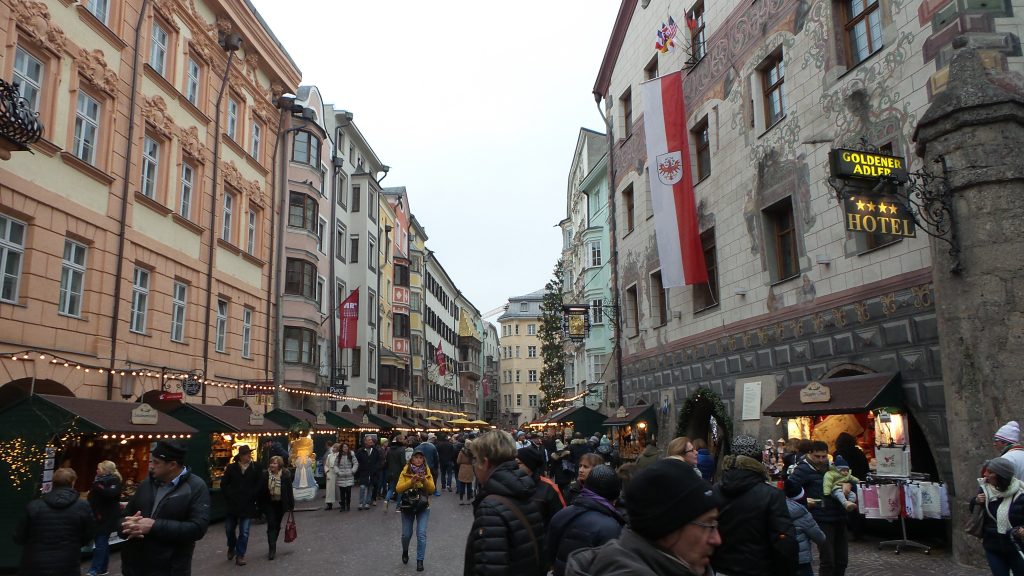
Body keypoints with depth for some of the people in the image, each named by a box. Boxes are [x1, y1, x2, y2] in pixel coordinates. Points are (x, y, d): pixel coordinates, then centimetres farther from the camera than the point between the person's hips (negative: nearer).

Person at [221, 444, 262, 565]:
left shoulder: (255, 468, -4)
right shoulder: (231, 468, -2)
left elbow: (258, 486, 0)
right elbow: (223, 484, 4)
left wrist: (252, 496, -9)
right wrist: (230, 496, -2)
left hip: (248, 505, -1)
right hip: (232, 504, 2)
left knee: (244, 532, -1)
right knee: (229, 529, 12)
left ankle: (240, 554, 13)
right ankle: (231, 547, 39)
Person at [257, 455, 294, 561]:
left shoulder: (286, 475, -9)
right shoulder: (264, 474, -7)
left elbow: (289, 490, -5)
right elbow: (261, 490, -3)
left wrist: (291, 505, -4)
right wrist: (261, 505, -4)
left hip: (280, 504, 1)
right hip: (269, 504, -1)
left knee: (277, 525, 14)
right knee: (271, 525, -8)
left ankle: (272, 547, 33)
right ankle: (272, 549, -7)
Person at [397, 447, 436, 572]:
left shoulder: (427, 471, -1)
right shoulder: (405, 471, -5)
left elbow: (432, 489, -7)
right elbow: (398, 488, -14)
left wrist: (425, 480, -25)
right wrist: (411, 481, -28)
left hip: (423, 507, 0)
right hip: (407, 506, 0)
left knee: (421, 534, -7)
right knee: (406, 534, 8)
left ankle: (420, 561, 4)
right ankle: (405, 552, 38)